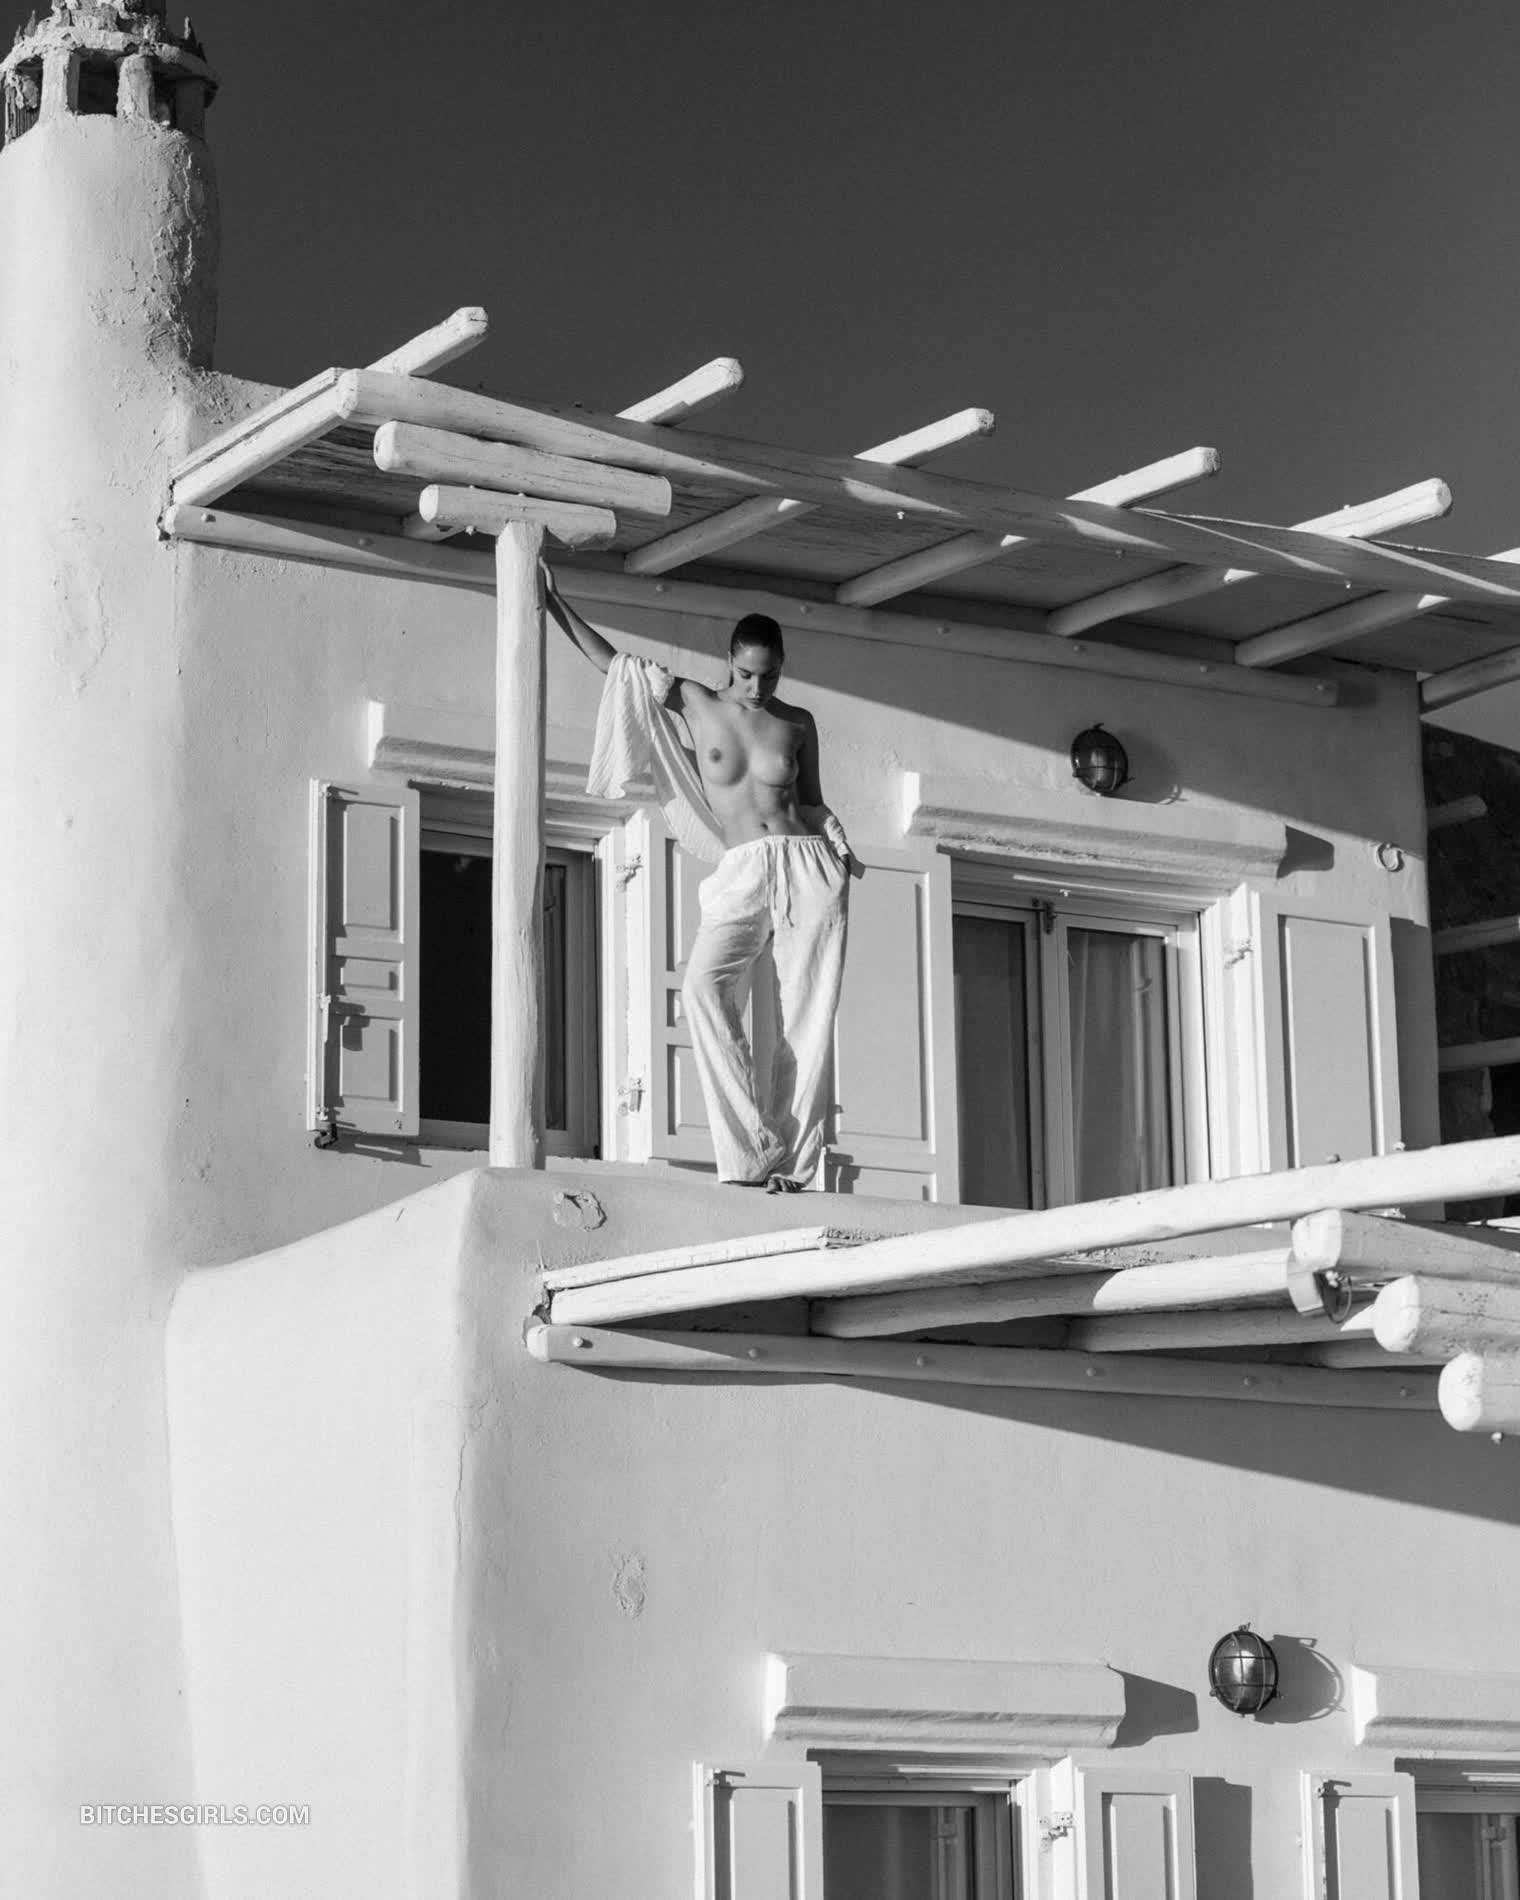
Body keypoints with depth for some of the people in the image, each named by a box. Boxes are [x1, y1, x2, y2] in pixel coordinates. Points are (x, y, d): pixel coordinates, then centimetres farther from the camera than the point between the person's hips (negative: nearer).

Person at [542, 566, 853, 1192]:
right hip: (740, 875, -1)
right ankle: (753, 1154, -27)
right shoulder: (695, 703, 11)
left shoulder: (796, 724, 14)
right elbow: (612, 663, 17)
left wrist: (837, 849, 3)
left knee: (806, 1017, -9)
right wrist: (555, 604, 16)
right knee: (704, 988, -26)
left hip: (808, 867, 1)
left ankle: (794, 1163, -6)